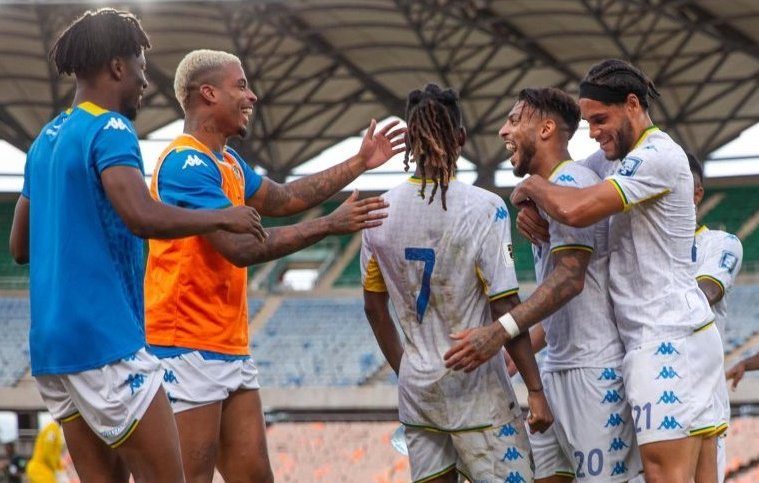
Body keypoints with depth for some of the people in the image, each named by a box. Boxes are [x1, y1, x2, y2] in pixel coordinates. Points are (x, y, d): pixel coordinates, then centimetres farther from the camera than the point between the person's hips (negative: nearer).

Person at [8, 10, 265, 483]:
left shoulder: (46, 141, 17)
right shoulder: (109, 129, -9)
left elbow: (20, 247, 23)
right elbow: (142, 215, -25)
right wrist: (223, 217, -12)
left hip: (53, 342, 9)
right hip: (106, 339, -9)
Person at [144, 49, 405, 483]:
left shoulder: (227, 163, 16)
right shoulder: (187, 163, -15)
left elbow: (281, 199, 29)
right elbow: (242, 248, -21)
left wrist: (359, 164, 27)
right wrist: (330, 225, -16)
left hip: (231, 349, 10)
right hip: (188, 348, -10)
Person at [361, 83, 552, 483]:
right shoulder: (484, 209, -13)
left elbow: (374, 308, 9)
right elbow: (504, 308, -14)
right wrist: (535, 390, -8)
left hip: (415, 387, 5)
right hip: (474, 389, -5)